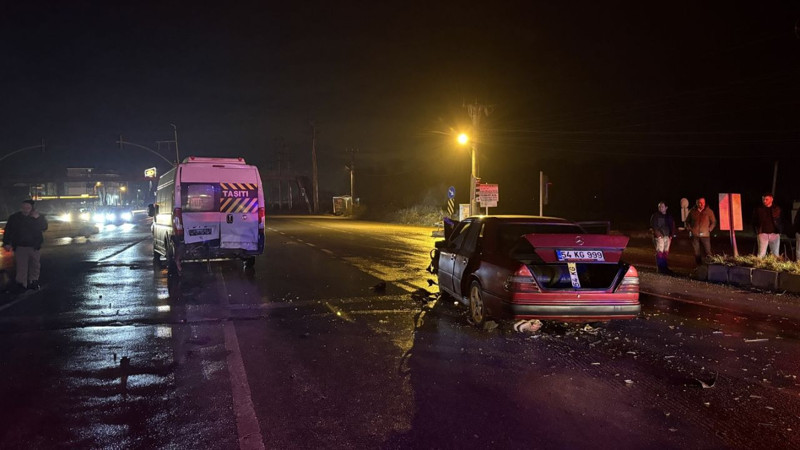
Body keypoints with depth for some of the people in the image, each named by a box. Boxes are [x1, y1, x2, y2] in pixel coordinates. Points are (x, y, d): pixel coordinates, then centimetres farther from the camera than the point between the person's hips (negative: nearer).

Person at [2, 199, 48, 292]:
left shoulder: (37, 216, 0)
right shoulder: (14, 217, -4)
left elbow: (44, 227, -8)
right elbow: (8, 231, -4)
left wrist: (38, 218, -22)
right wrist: (6, 243, -12)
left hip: (34, 246, 2)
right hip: (20, 246, -2)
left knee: (34, 265, 11)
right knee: (21, 267, -5)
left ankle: (34, 282, 24)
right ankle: (21, 284, 1)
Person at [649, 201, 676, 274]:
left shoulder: (669, 216, 14)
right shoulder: (655, 216, -2)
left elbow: (672, 226, 20)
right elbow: (653, 226, -7)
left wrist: (672, 235, 9)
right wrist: (657, 233, -17)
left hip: (667, 236, 6)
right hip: (659, 237, -6)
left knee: (666, 252, 7)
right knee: (660, 252, -11)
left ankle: (664, 267, 15)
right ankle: (660, 268, -7)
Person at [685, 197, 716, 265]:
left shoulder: (709, 211, 1)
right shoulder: (692, 211, 6)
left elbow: (713, 222, 9)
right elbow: (687, 221, 20)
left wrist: (709, 229, -1)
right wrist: (690, 229, 8)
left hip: (705, 235, -2)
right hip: (695, 235, 2)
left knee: (708, 252, -6)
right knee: (696, 253, 5)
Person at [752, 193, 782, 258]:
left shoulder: (777, 209, 8)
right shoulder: (758, 209, 4)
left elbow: (781, 221, 12)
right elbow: (754, 222, 8)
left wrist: (780, 230, 2)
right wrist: (757, 231, 0)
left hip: (775, 234, 2)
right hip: (763, 233, -2)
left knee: (776, 254, 7)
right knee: (761, 254, -7)